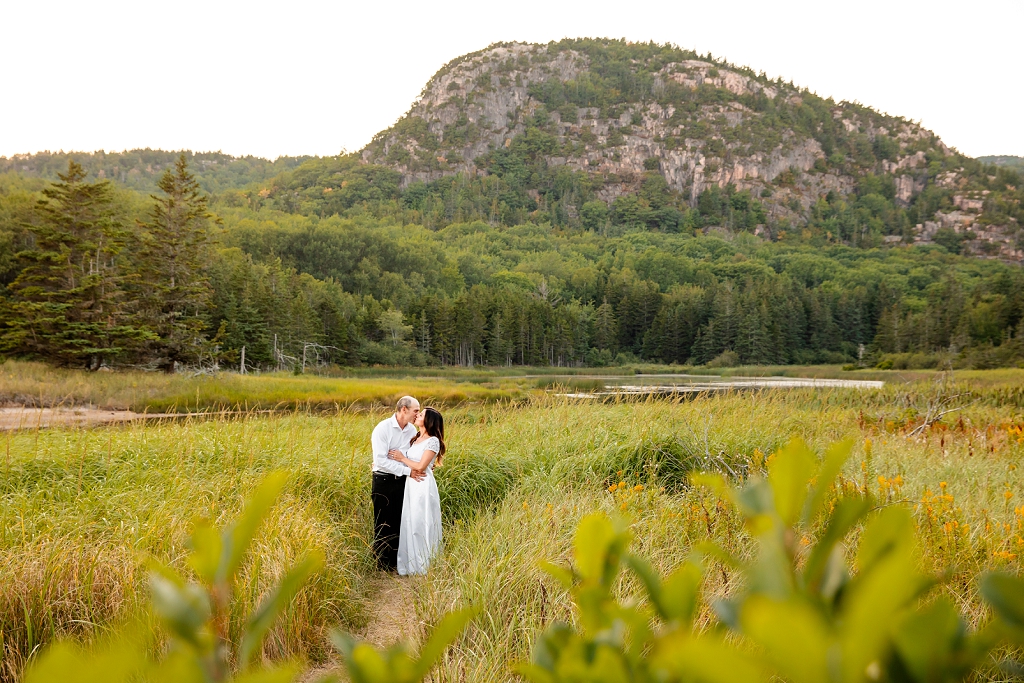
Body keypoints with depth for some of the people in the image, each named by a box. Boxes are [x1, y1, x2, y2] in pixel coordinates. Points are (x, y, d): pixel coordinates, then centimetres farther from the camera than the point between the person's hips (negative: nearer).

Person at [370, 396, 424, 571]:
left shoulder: (412, 430, 2)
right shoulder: (382, 429, -16)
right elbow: (380, 460, -21)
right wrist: (408, 471, -21)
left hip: (402, 481, 5)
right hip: (383, 481, -5)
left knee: (399, 522, 11)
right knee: (383, 523, 5)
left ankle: (396, 560, 24)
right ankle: (382, 562, 19)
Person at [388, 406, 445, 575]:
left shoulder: (433, 441, -12)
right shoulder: (415, 439, 13)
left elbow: (420, 466, -18)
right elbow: (408, 462, 11)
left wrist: (402, 458, -7)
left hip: (423, 486, -8)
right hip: (410, 485, 8)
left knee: (421, 525, -1)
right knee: (409, 525, 12)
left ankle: (424, 566, 11)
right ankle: (412, 564, 22)